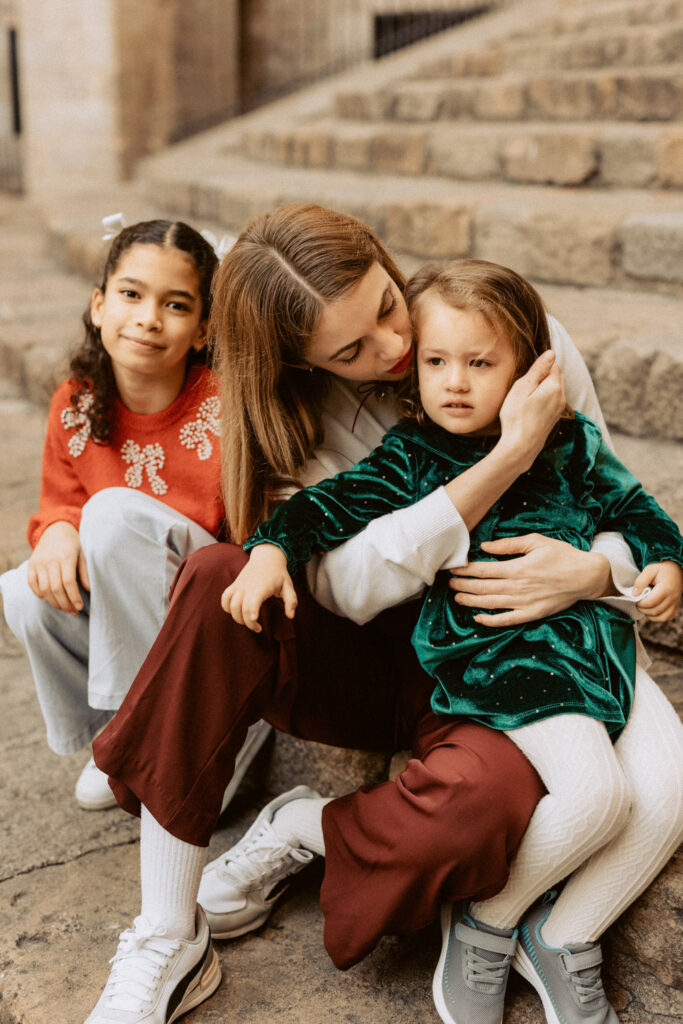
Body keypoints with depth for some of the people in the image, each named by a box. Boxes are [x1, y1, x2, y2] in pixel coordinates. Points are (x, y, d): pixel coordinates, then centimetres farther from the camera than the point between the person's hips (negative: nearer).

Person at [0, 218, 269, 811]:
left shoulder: (226, 407, -20)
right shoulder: (76, 404, -4)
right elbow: (62, 500, 9)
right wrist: (58, 531, -16)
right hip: (121, 614, 5)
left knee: (115, 510, -29)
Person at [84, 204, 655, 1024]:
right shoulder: (292, 420, -9)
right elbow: (354, 586, -25)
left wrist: (592, 571, -24)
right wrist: (511, 454, -29)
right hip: (365, 660, 1)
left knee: (489, 796, -38)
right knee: (218, 579, -31)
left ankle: (303, 830, -3)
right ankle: (166, 949, -21)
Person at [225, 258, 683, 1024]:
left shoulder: (571, 442, 8)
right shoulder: (411, 458, -2)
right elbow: (332, 504, -7)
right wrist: (273, 549, -22)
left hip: (595, 637, 6)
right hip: (494, 652, -6)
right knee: (596, 791, -24)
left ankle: (562, 936, 7)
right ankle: (486, 920, 2)